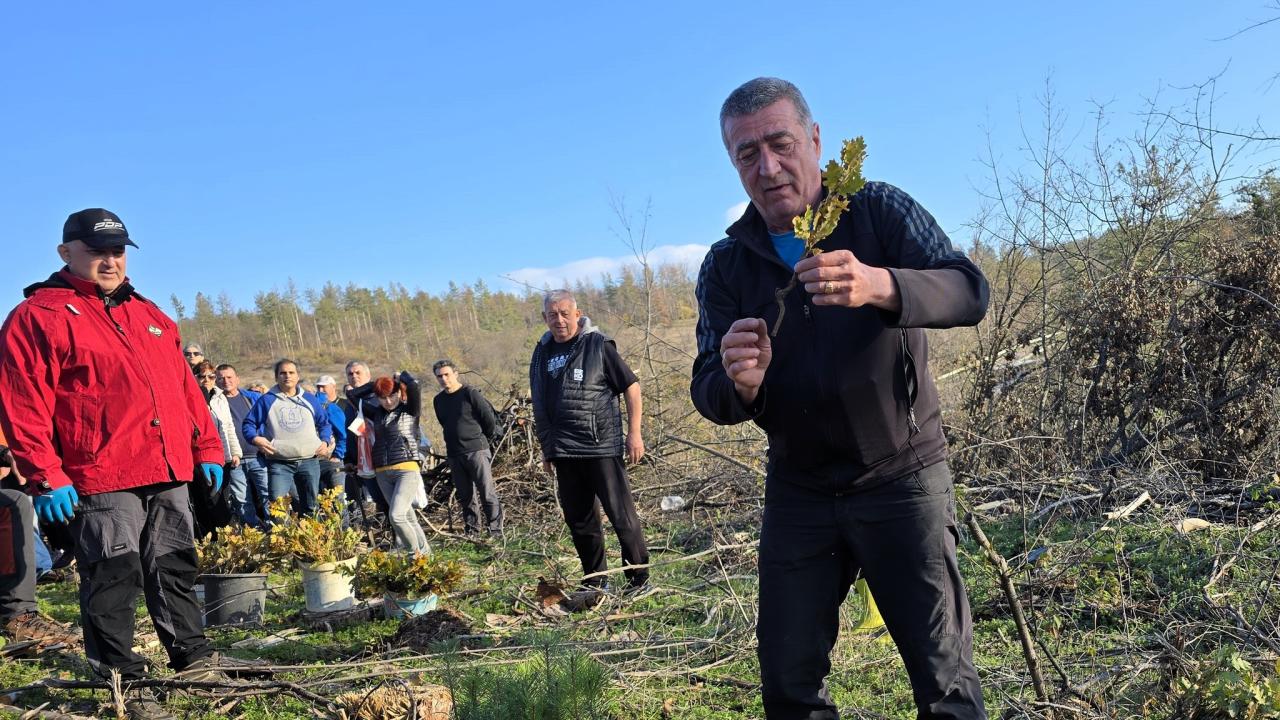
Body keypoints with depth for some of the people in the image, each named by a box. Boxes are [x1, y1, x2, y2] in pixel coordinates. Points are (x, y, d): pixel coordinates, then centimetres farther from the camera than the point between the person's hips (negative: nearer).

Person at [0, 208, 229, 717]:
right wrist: (45, 477, -15)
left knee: (175, 569, 14)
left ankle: (192, 657, 27)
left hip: (169, 472, 6)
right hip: (101, 480, -6)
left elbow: (184, 386, 21)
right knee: (112, 580, -1)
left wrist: (206, 447, 16)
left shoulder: (149, 315, 18)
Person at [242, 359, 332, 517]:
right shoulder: (267, 400, 5)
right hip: (279, 463, -3)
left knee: (310, 505, 9)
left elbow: (324, 423, 21)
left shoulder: (309, 399, 14)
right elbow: (249, 424, 7)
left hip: (309, 461, 3)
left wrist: (324, 441, 5)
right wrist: (255, 439, -12)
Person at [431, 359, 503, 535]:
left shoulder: (470, 393, -8)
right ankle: (471, 530, 18)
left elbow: (490, 418, -5)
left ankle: (495, 530, -3)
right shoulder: (438, 400, 11)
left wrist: (483, 440, 6)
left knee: (487, 492, -7)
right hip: (454, 454, 6)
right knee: (465, 496, 11)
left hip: (476, 450, -6)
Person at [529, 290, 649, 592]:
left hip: (602, 447, -5)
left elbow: (631, 386, -2)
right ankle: (594, 583, 23)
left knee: (622, 515, -3)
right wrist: (547, 448, 19)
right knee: (579, 520, 11)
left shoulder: (598, 345, -3)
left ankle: (639, 580, 8)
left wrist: (634, 433, -7)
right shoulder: (542, 352, 12)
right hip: (564, 453, 6)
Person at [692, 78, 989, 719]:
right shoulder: (726, 265, -1)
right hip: (797, 490, 3)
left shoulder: (879, 211, -7)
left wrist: (878, 286, -42)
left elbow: (968, 293, -21)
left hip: (900, 477, -2)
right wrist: (739, 384, -33)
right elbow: (709, 396, -8)